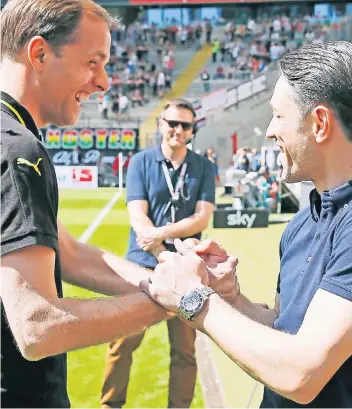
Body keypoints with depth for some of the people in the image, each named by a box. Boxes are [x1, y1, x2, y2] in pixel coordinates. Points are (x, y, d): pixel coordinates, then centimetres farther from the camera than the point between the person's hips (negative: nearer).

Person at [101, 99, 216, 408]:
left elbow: (202, 219, -3)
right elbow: (138, 217, -7)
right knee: (123, 343, 4)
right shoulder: (141, 161, 2)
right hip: (142, 265, -1)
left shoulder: (203, 167, 6)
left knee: (184, 348, 6)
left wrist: (164, 233, -20)